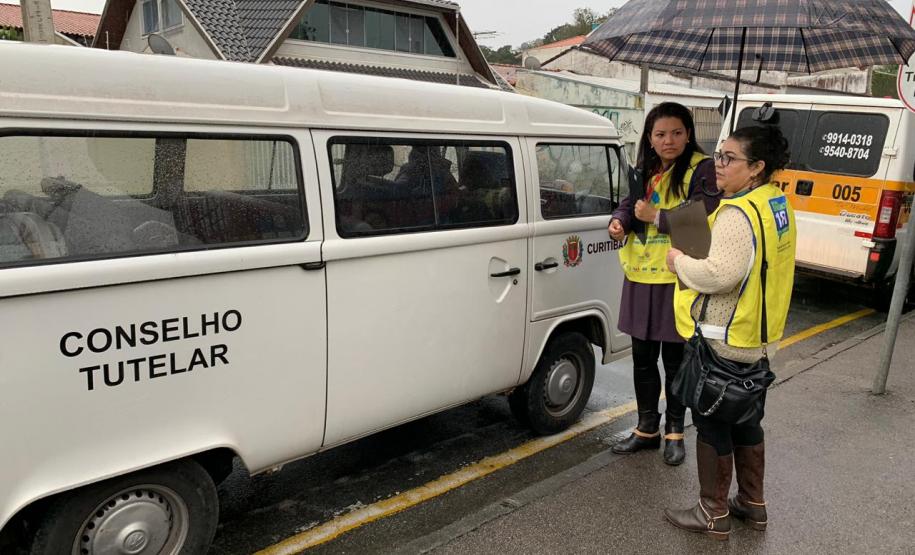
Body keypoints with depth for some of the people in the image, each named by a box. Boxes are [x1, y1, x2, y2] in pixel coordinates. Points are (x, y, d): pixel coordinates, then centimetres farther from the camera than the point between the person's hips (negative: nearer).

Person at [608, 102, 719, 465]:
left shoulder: (702, 170, -9)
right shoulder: (646, 170, 12)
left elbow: (703, 218, -18)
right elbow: (629, 203, 15)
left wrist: (655, 216, -15)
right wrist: (619, 221, -8)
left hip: (679, 280, -6)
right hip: (641, 277, 6)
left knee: (674, 359, 7)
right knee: (642, 356, 14)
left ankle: (675, 432, 26)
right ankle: (647, 428, 31)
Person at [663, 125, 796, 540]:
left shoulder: (738, 213, -23)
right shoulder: (777, 205, 8)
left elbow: (720, 274, -32)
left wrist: (680, 262, -14)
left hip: (723, 343, -10)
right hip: (757, 338, 10)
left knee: (713, 427, 5)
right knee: (746, 423, 21)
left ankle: (714, 514, 18)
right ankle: (752, 504, 36)